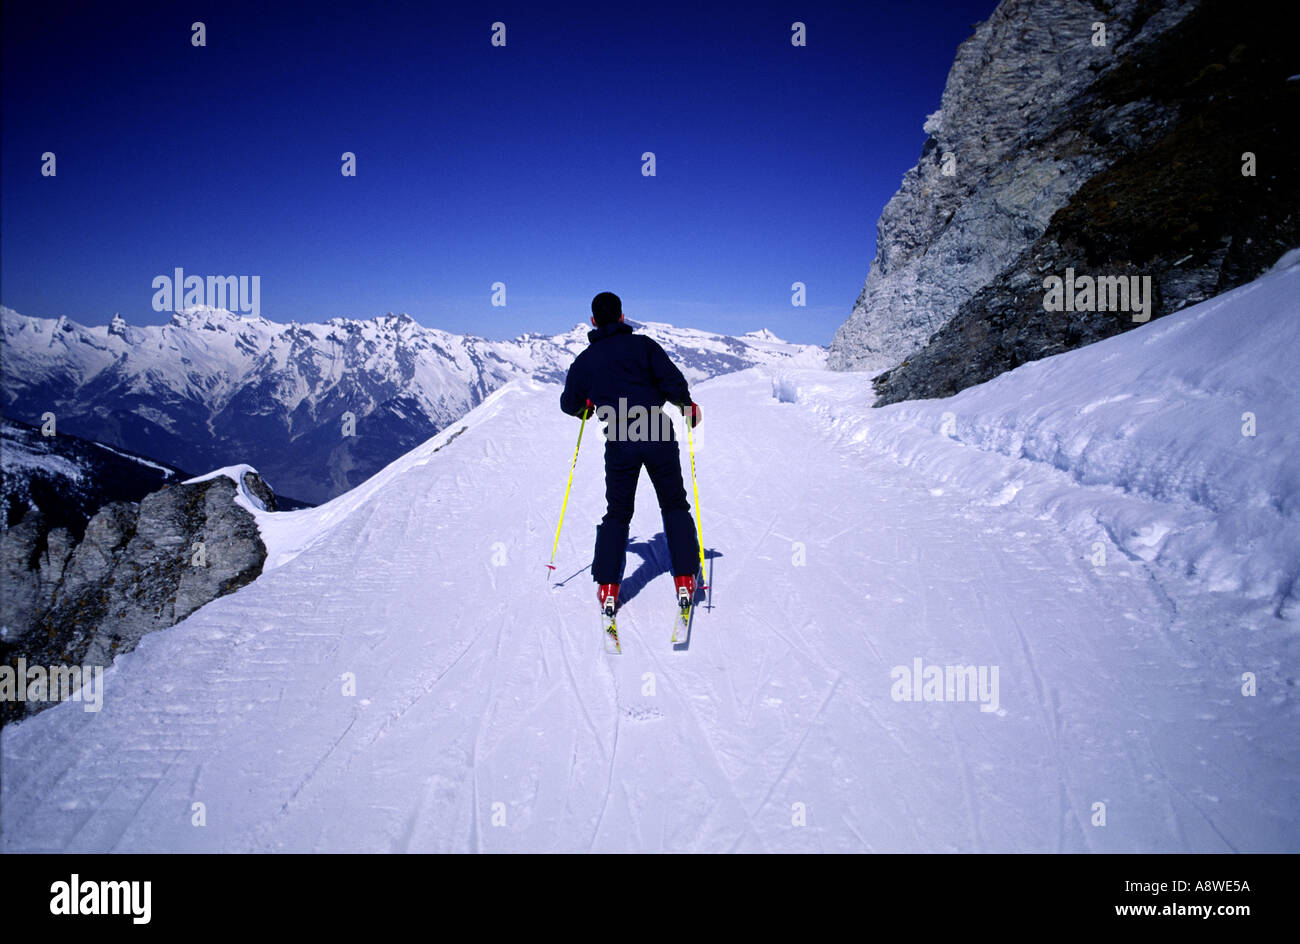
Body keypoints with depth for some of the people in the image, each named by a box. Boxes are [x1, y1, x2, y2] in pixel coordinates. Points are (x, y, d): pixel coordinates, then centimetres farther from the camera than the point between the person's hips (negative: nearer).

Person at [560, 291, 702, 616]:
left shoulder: (584, 361, 8)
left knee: (617, 513, 13)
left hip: (619, 443, 1)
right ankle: (685, 581, 9)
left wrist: (585, 408, 38)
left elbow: (568, 403, 16)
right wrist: (687, 406, 12)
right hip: (657, 435, -1)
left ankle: (608, 588, 6)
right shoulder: (643, 345, 1)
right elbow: (672, 381, -7)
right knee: (675, 506, 13)